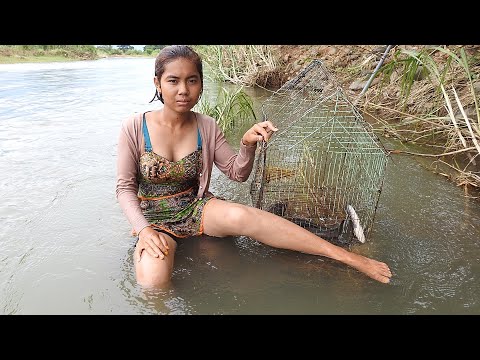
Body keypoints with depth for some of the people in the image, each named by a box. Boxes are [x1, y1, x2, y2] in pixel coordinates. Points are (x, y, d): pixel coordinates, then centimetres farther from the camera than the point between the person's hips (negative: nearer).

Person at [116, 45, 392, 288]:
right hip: (155, 218, 0)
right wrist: (143, 229, -18)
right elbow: (125, 187, -4)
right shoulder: (134, 127, -11)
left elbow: (237, 173, 0)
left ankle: (348, 256, -32)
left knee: (240, 216, -34)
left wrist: (247, 145, -21)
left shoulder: (207, 127, -5)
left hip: (196, 207, 0)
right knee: (153, 284, -33)